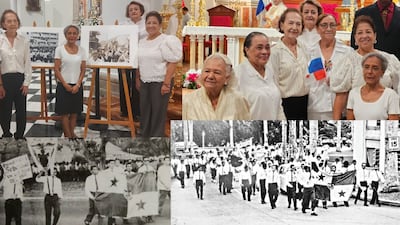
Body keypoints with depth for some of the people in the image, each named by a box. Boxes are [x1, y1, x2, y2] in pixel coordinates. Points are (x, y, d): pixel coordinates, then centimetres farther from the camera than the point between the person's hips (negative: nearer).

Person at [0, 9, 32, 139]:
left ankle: (19, 137, 22)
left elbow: (27, 63, 4)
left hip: (20, 79, 2)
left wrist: (26, 83, -2)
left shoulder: (24, 41, 2)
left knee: (21, 111, 8)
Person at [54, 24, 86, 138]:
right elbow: (56, 69, -5)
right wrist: (65, 85, -11)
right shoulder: (60, 49, -3)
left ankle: (72, 133, 19)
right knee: (65, 112, 1)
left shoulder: (81, 50, 5)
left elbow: (83, 70, 5)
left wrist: (78, 85, -7)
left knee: (74, 112, 7)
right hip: (64, 85, -2)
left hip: (77, 86, 3)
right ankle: (67, 135, 8)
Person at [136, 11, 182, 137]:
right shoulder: (142, 42, 12)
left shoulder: (166, 40, -9)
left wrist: (166, 84, -19)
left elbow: (172, 63, -14)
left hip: (160, 82, -6)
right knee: (144, 111, 11)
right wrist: (137, 79, 16)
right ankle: (145, 136, 23)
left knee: (158, 112, -1)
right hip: (145, 82, 6)